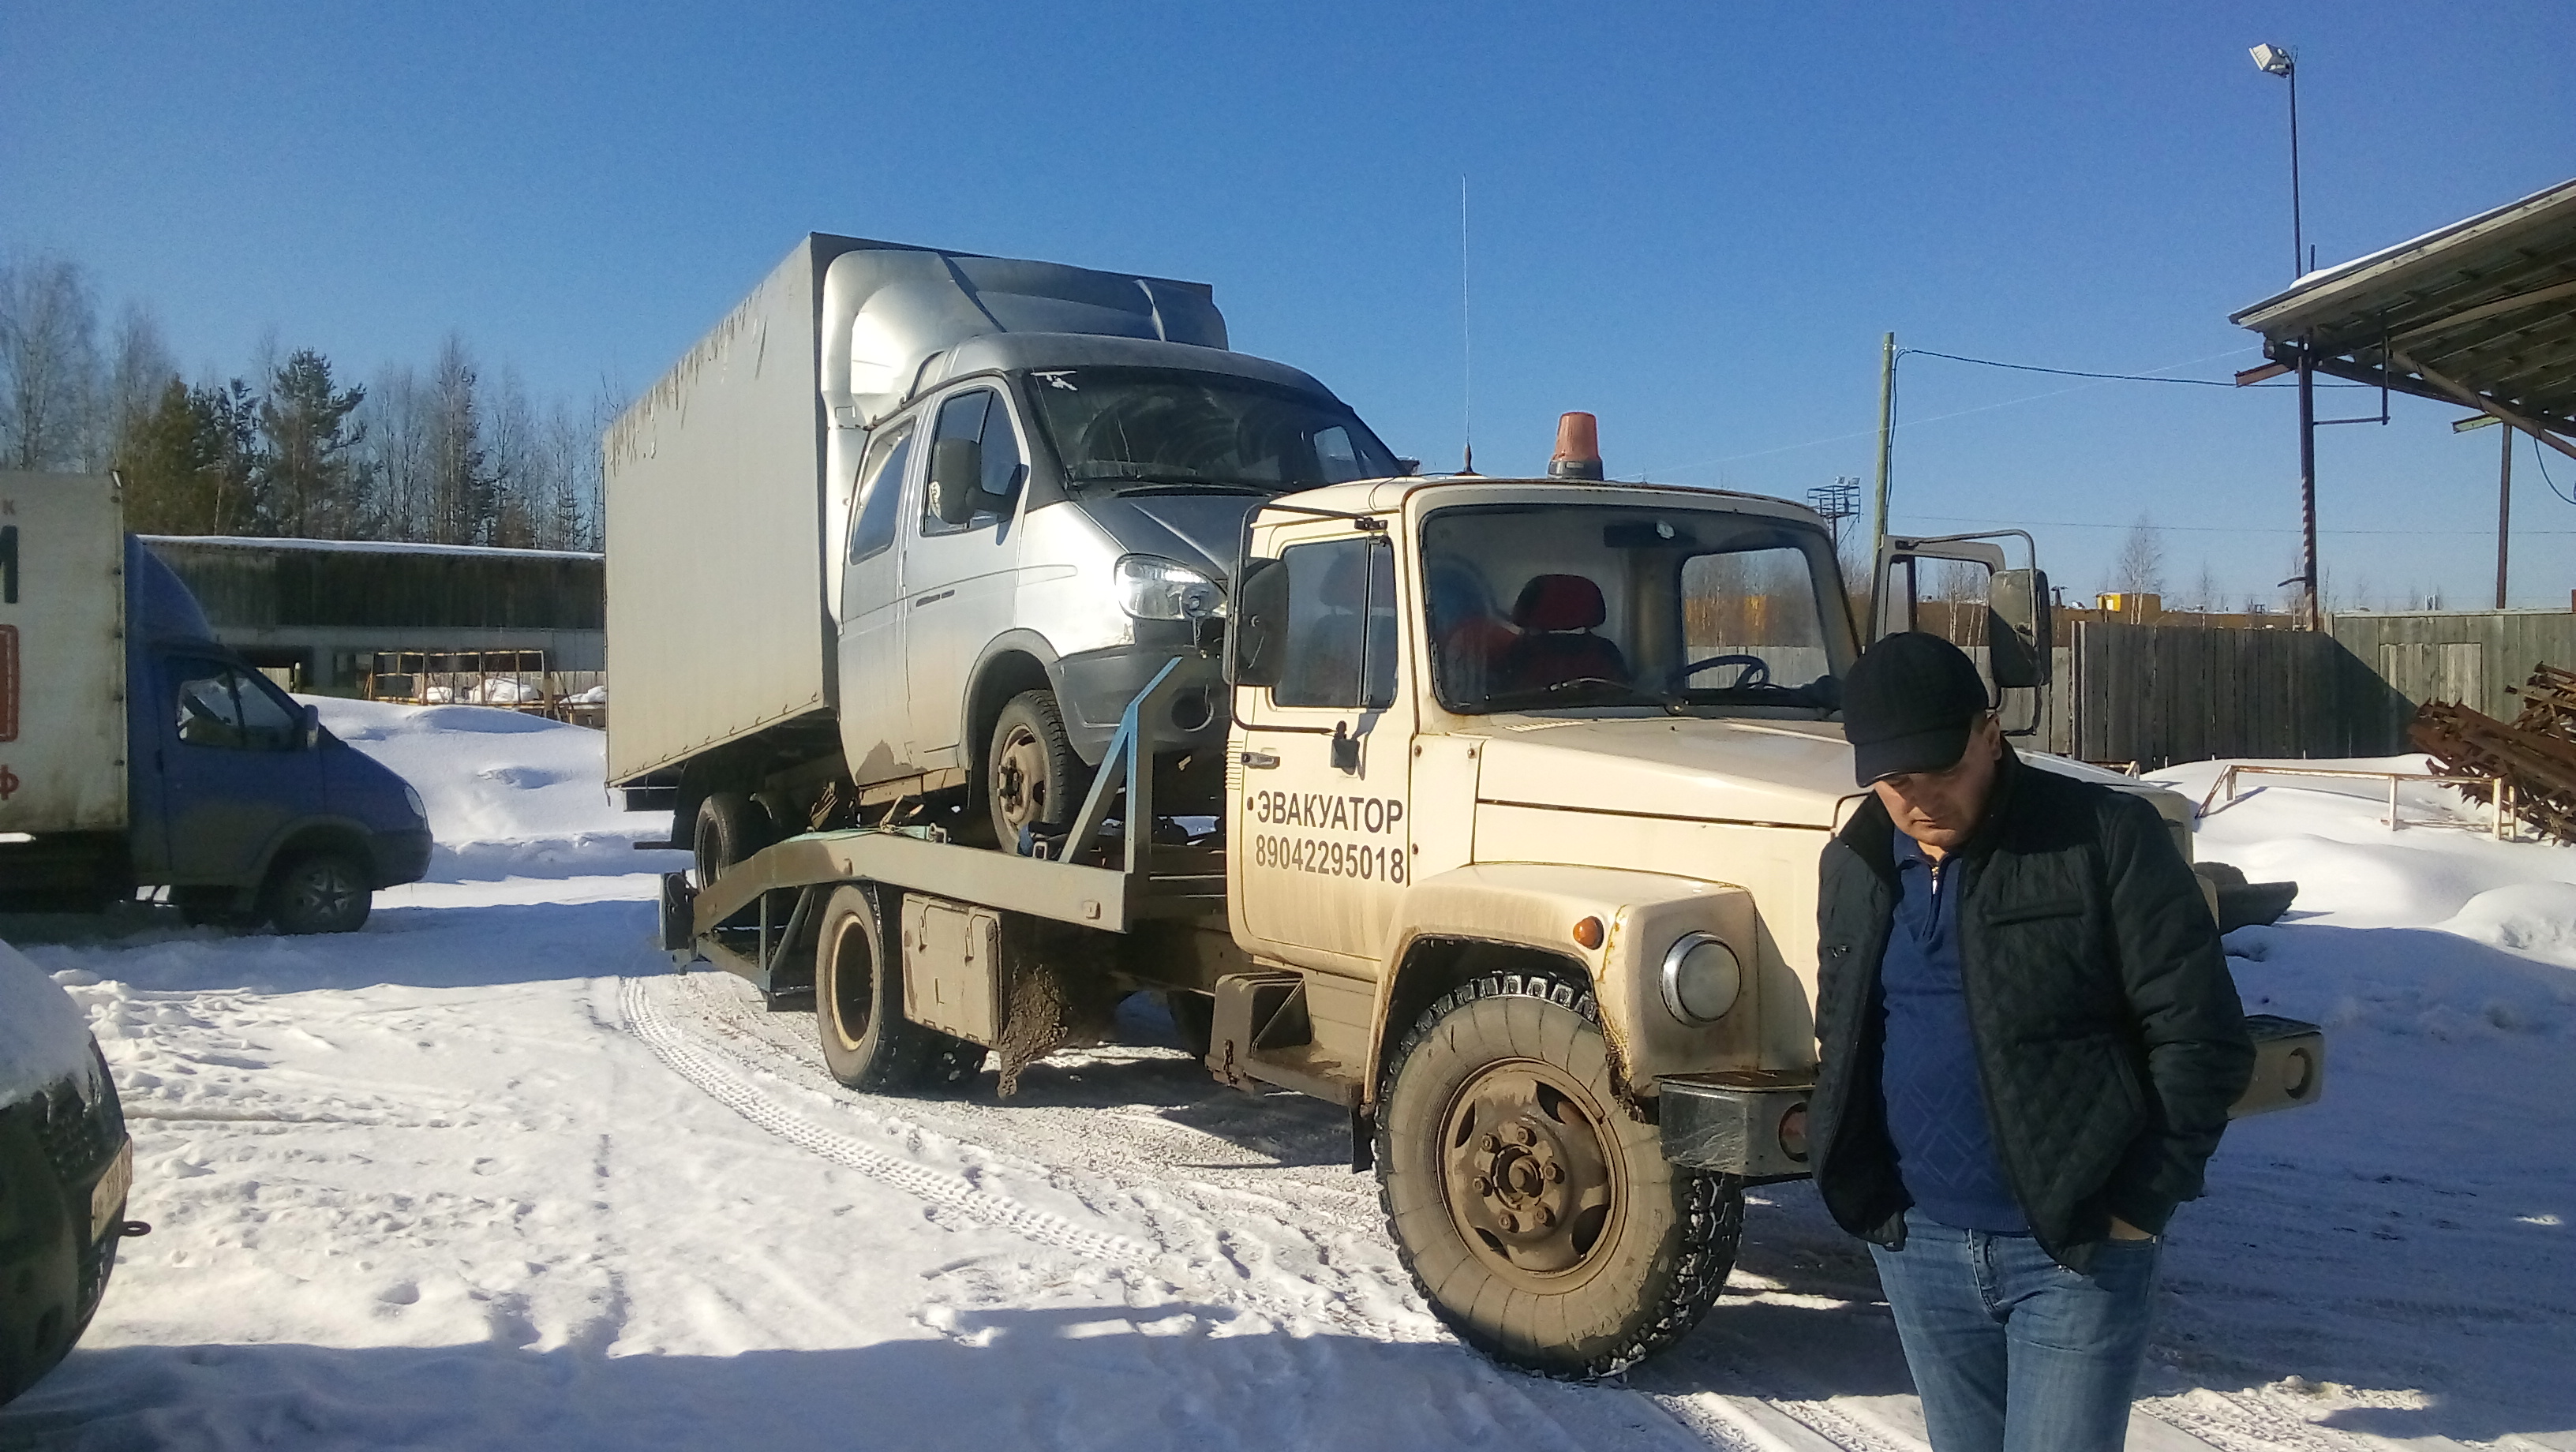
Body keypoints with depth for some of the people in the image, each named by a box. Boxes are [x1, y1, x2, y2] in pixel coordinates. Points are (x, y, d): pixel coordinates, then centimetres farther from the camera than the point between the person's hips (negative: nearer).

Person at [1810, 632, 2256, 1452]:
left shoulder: (2106, 842, -11)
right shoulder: (1853, 864, 5)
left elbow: (2201, 1036, -10)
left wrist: (2140, 1205, -11)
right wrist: (1853, 1183, 9)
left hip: (2076, 1250, -5)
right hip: (1916, 1247, 5)